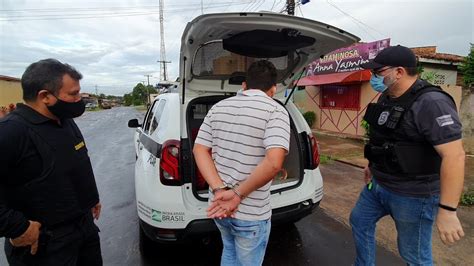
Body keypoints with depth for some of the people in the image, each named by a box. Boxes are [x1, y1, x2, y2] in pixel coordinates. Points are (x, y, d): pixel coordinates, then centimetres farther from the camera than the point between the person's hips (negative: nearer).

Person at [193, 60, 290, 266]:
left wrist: (219, 191, -11)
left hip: (219, 206, 5)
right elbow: (274, 163, -28)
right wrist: (238, 195, -18)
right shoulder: (275, 111, -15)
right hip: (251, 214, -5)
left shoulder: (218, 108, 3)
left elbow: (199, 150, -1)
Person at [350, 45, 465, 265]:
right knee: (359, 221, 22)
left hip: (413, 195, -8)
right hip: (377, 185, 9)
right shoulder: (386, 98, 4)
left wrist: (447, 210, -28)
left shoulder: (431, 103, -23)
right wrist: (373, 165, 24)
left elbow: (454, 156, -27)